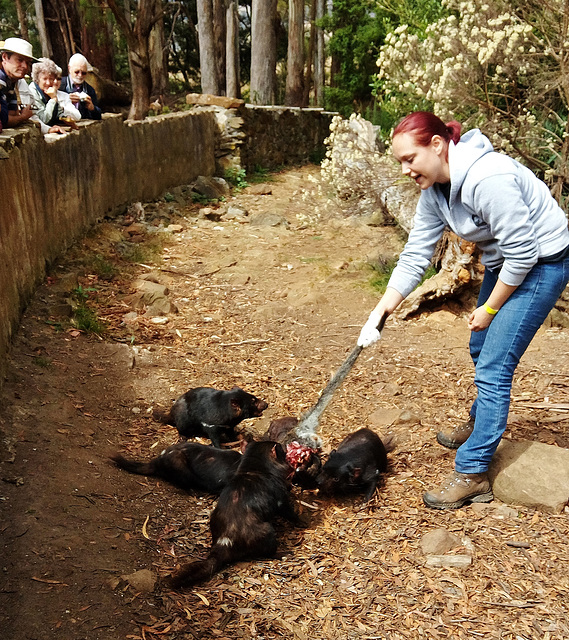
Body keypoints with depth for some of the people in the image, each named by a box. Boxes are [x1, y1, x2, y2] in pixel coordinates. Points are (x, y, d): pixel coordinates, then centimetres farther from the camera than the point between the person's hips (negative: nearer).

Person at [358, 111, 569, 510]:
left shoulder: (487, 178, -32)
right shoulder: (434, 190, -5)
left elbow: (522, 253, -27)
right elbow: (416, 254, -2)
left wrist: (490, 309, -15)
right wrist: (381, 312, -8)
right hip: (503, 263, 9)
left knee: (493, 368, -11)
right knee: (481, 350, 23)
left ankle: (473, 474, -1)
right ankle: (481, 425, 48)